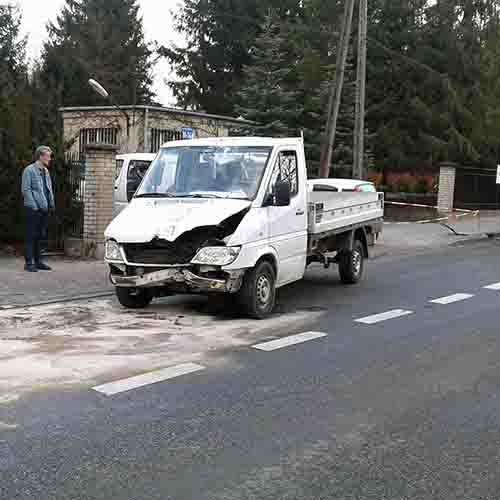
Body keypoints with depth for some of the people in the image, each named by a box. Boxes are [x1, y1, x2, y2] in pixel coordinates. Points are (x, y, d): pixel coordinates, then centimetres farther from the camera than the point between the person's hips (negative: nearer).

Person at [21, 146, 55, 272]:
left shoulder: (46, 171, 16)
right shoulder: (29, 170, -7)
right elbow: (26, 190, -12)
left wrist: (51, 204, 9)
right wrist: (34, 206, -16)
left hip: (44, 209, 7)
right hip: (33, 210, -7)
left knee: (40, 237, 13)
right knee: (30, 237, -3)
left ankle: (38, 261, 21)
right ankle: (29, 263, 1)